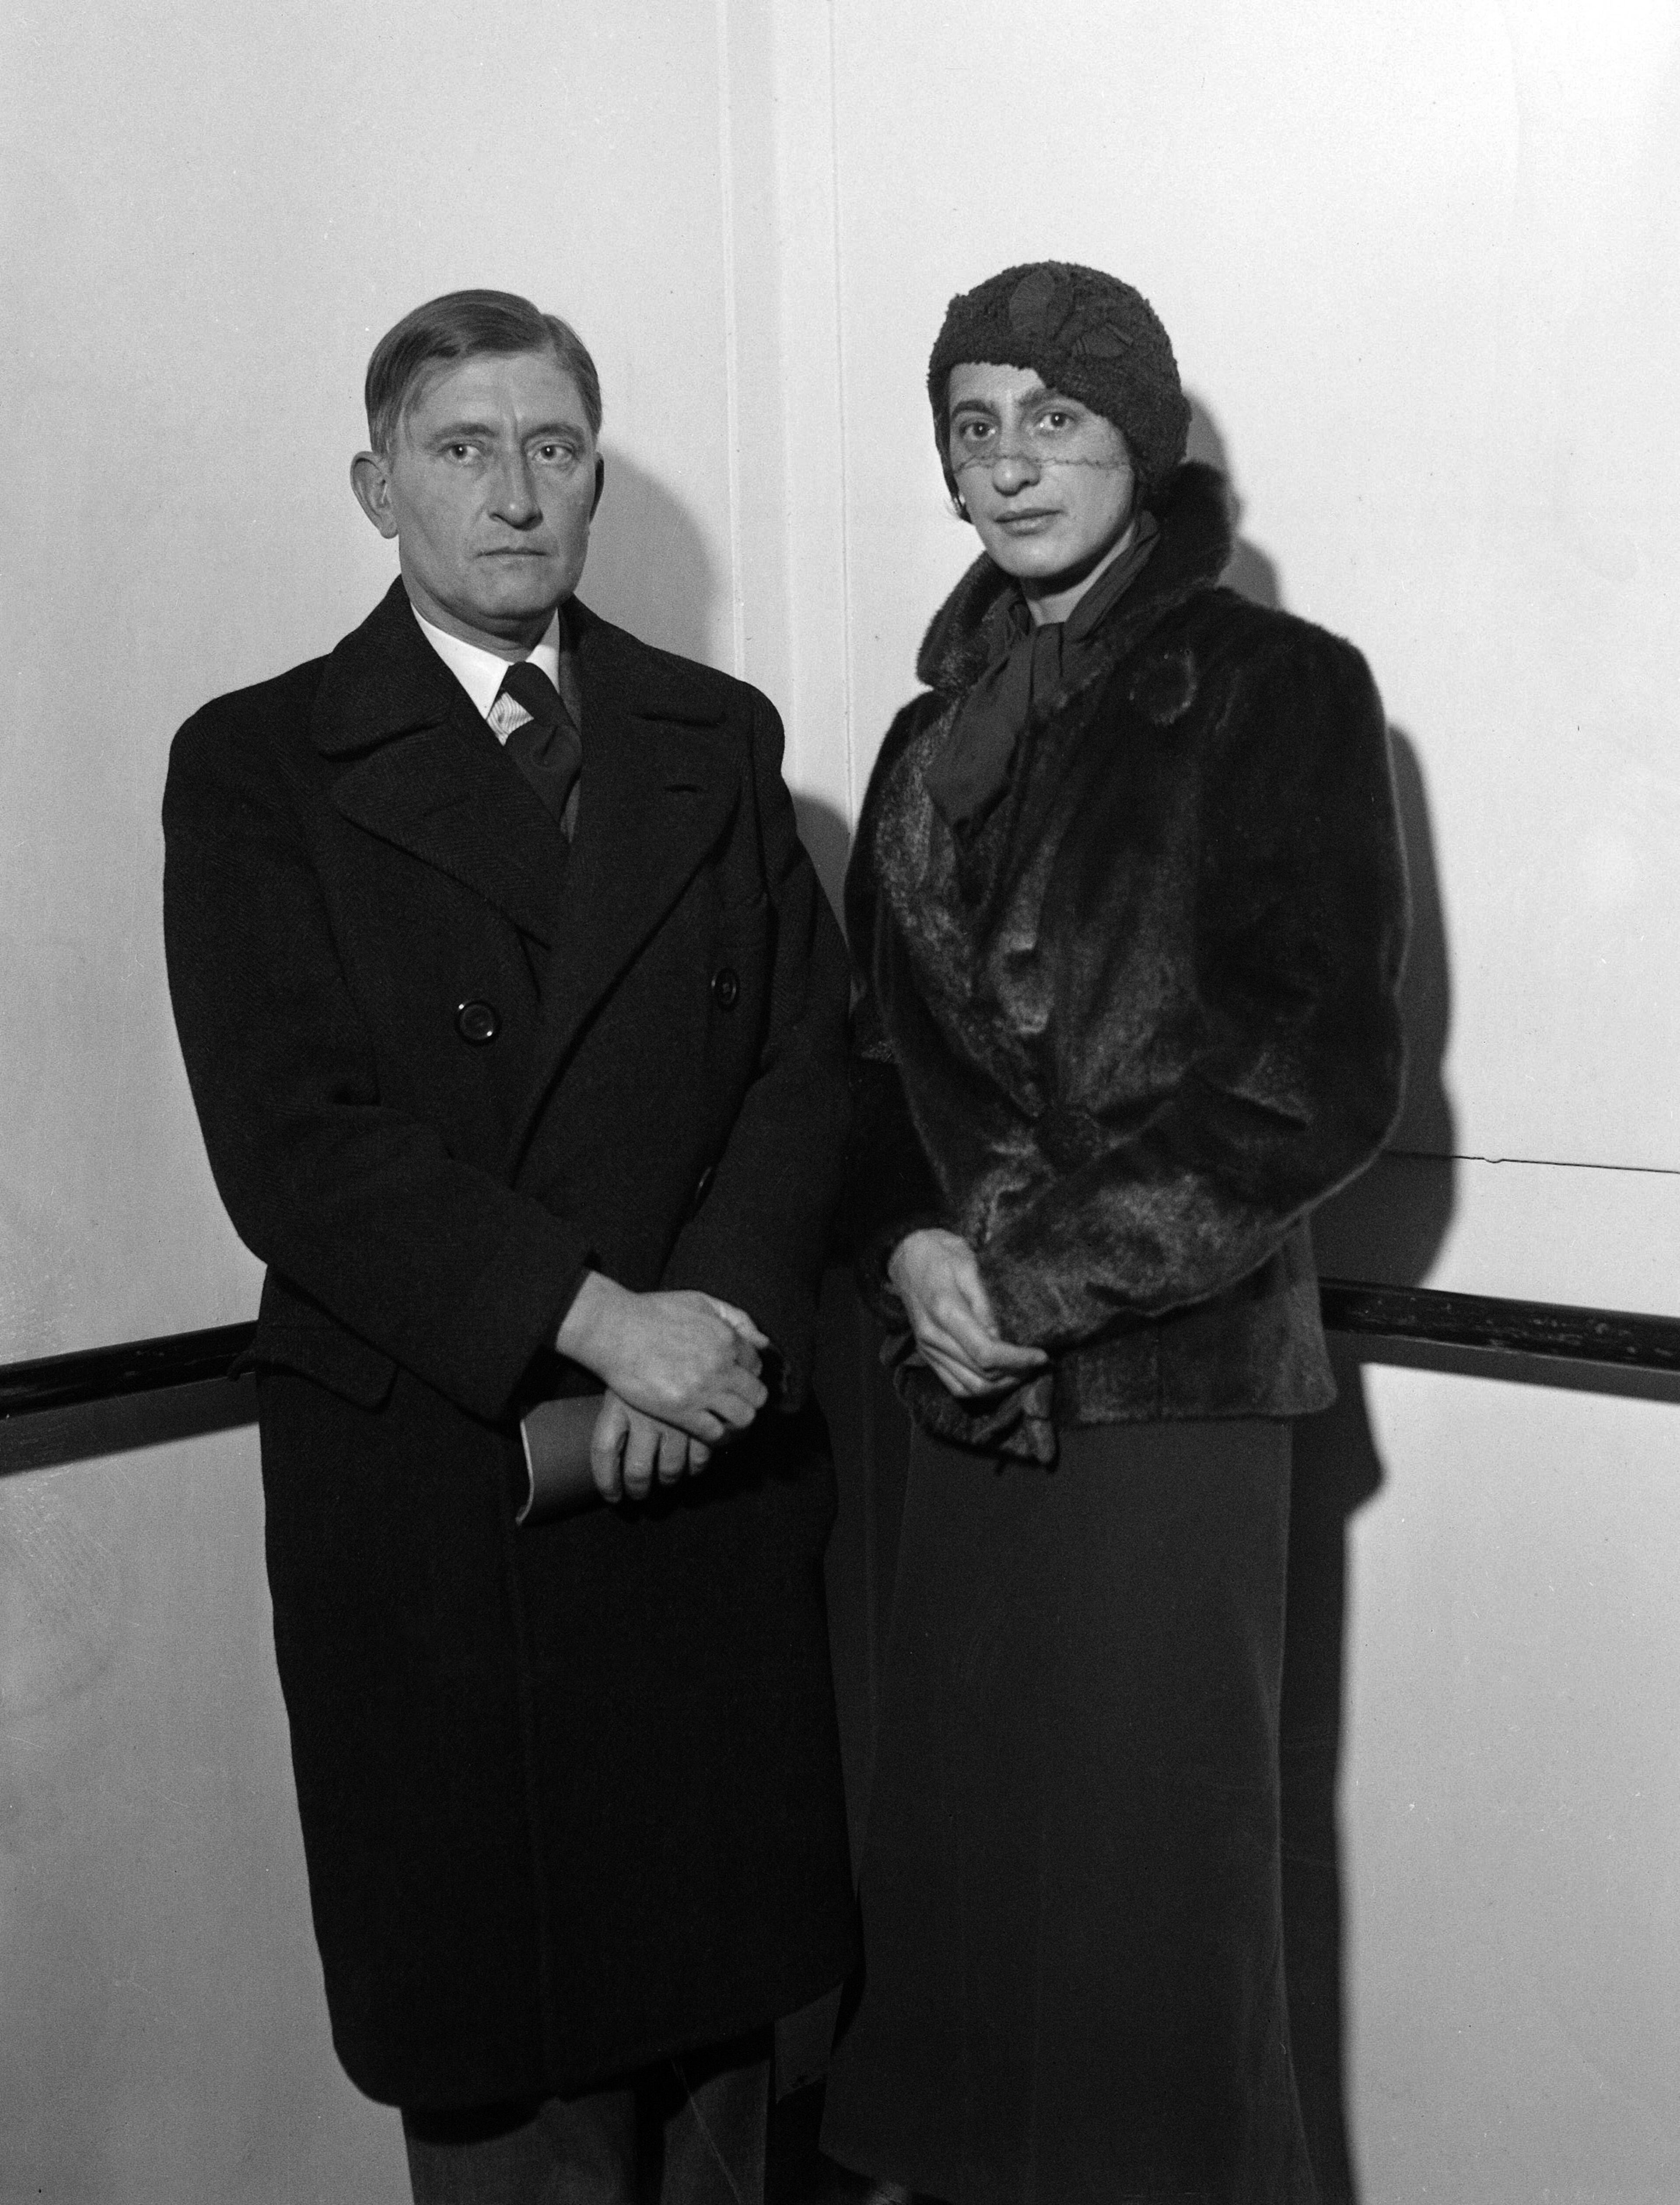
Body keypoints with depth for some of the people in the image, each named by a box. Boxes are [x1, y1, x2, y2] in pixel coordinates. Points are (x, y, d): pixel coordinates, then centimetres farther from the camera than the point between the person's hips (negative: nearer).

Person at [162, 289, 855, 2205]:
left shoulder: (719, 740, 12)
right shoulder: (256, 765, 0)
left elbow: (807, 1063, 5)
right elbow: (292, 1142, -10)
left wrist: (719, 1310, -12)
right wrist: (595, 1317, -18)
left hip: (713, 1466, 3)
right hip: (428, 1487, -3)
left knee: (720, 1974, 10)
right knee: (497, 2030, 5)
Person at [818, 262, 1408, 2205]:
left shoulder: (1278, 690, -3)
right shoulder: (944, 729, 13)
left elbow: (1325, 1070, -9)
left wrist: (1043, 1274, -12)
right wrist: (911, 1250, -4)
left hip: (1168, 1381, -5)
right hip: (969, 1387, 5)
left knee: (1148, 1880, 1)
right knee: (954, 1862, 8)